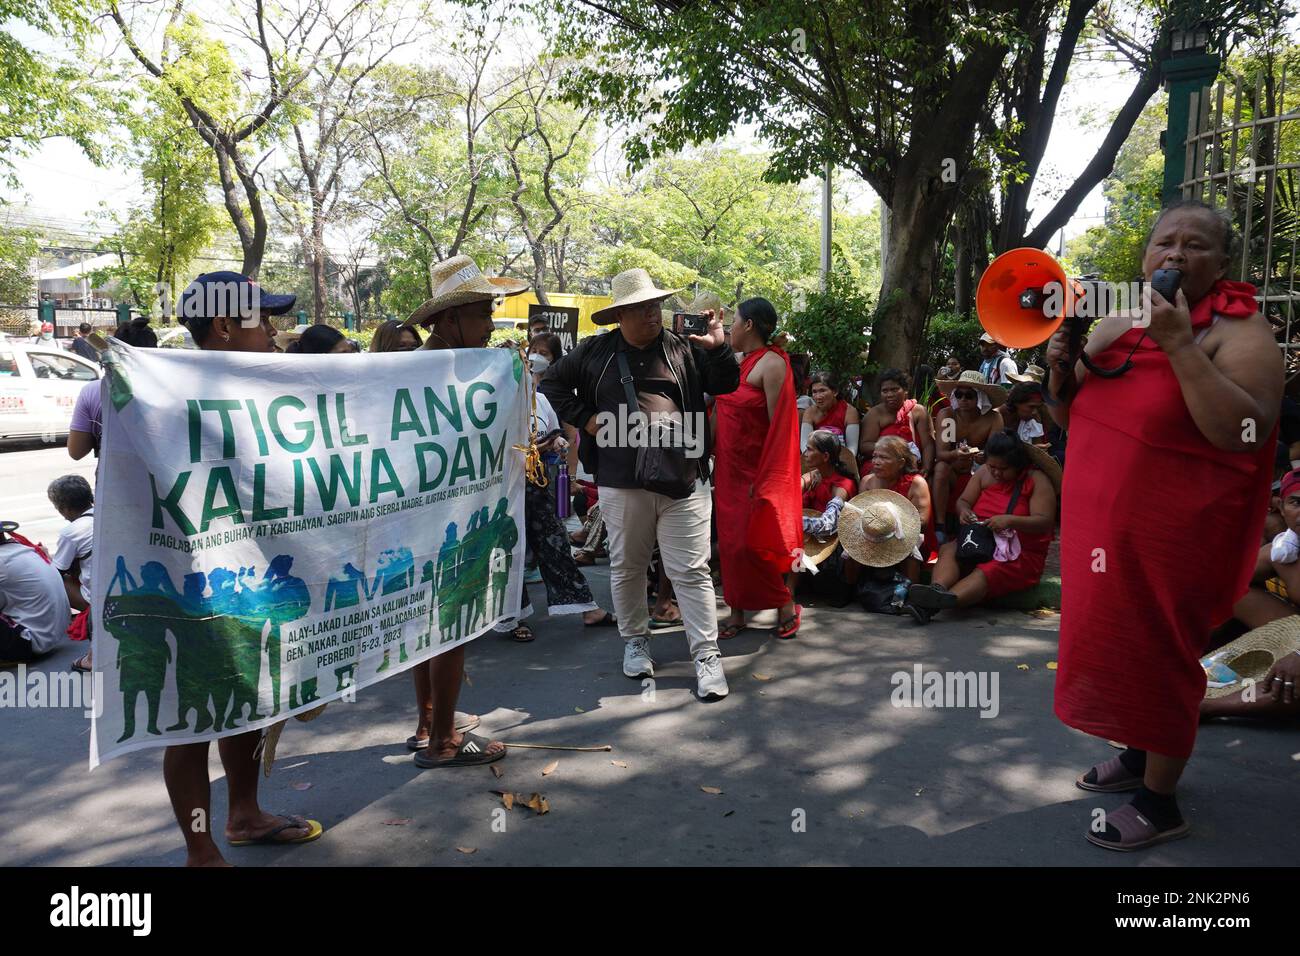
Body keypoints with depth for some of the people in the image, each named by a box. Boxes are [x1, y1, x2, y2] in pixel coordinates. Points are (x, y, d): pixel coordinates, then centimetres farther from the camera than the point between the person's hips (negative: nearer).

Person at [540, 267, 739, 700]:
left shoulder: (685, 349, 6)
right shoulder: (594, 352, 6)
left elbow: (726, 386, 9)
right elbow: (552, 384, 16)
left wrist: (717, 348, -7)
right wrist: (584, 418, 3)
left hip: (683, 482, -1)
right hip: (621, 483, 1)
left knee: (691, 570, 1)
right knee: (627, 567, 14)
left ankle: (707, 654, 8)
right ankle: (635, 641, 33)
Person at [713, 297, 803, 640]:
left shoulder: (771, 363, -12)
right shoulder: (743, 363, 12)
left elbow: (778, 425, -16)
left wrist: (764, 479, -18)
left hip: (758, 469, -8)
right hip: (731, 468, 8)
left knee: (756, 541, -4)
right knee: (731, 540, 8)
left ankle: (787, 606, 13)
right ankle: (737, 612, 17)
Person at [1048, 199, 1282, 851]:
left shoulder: (1240, 332, -13)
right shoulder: (1114, 325, 7)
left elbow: (1244, 433, -28)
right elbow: (1069, 417, 15)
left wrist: (1179, 344, -29)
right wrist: (1060, 368, -5)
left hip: (1174, 533, -7)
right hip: (1103, 522, 7)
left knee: (1157, 657, 4)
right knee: (1116, 645, 18)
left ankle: (1161, 804, 22)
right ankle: (1137, 755, 41)